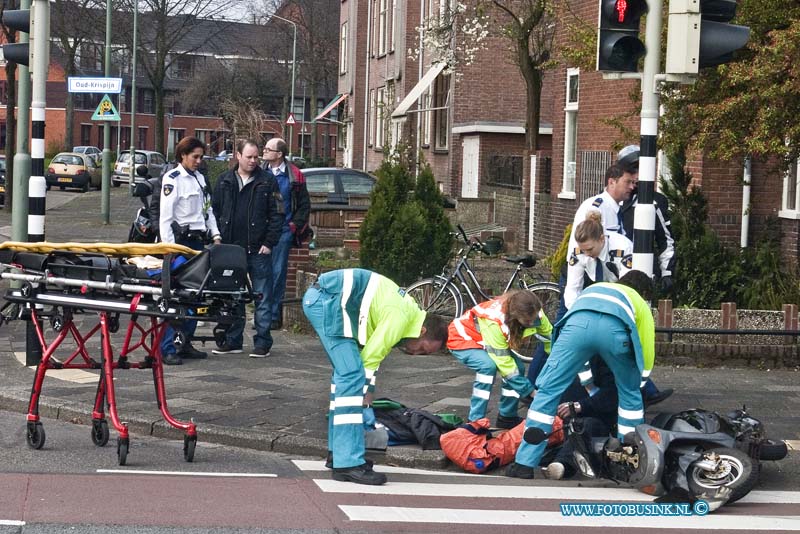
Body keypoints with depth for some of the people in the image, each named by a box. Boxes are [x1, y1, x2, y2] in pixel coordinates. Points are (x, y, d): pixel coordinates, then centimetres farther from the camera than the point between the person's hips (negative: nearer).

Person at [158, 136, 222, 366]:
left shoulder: (199, 178, 16)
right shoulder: (172, 179, -6)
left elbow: (207, 209, 22)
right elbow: (165, 216, -10)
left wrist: (215, 234, 10)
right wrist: (169, 247, -15)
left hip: (197, 240, 8)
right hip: (180, 239, -8)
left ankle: (186, 344, 17)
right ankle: (167, 349, -10)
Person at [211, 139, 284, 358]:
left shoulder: (267, 181, 0)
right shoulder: (224, 182, 9)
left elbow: (277, 215, -2)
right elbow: (215, 212, 13)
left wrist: (269, 243, -8)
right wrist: (218, 240, 3)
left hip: (258, 251, -3)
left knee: (262, 298, 0)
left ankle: (262, 342, 6)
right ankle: (233, 341, 19)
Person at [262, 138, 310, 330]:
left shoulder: (294, 175, -1)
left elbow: (304, 204, 5)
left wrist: (294, 225, -1)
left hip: (283, 231, -2)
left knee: (278, 273, 0)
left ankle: (274, 315, 5)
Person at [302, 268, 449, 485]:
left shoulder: (406, 308, 16)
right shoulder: (401, 317, -14)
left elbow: (366, 357, 19)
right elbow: (369, 360, -12)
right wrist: (365, 406, -3)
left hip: (319, 298, 11)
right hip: (326, 300, -11)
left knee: (346, 374, 16)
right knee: (352, 377, -14)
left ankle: (338, 452, 22)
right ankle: (348, 463, -16)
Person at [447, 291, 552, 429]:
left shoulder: (533, 313, -24)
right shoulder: (494, 323, -40)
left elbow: (551, 341, -13)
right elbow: (505, 365, -34)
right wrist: (531, 391, -30)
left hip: (482, 341, 7)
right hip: (462, 338, -7)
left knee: (518, 367, -10)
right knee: (488, 366, -32)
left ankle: (507, 417, 5)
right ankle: (475, 421, -25)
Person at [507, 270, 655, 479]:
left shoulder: (594, 288, 49)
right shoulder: (640, 304, 40)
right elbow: (646, 352, 37)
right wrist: (637, 384, 54)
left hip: (578, 321, 1)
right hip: (616, 328, -1)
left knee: (548, 390, 7)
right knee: (630, 394, 25)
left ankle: (525, 464, 2)